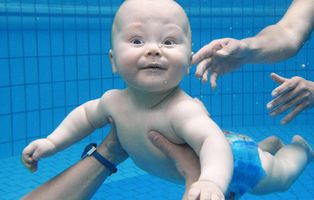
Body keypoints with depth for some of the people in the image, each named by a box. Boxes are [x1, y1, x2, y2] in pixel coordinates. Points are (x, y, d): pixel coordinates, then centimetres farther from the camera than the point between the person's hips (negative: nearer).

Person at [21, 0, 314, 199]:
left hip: (229, 158, -6)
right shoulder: (114, 101, -26)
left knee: (280, 175, 21)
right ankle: (270, 144, 57)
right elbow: (88, 114, -4)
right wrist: (52, 142, -13)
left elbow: (214, 141, -66)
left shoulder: (182, 110, -48)